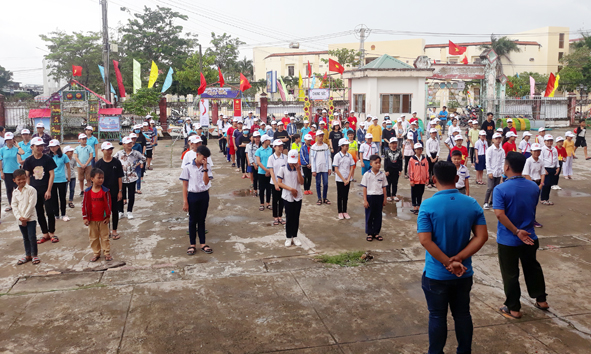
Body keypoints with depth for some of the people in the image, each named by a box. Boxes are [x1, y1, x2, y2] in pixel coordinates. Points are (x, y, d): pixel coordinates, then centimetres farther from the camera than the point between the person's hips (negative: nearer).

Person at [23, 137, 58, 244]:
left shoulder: (48, 159, -4)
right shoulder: (29, 161, 2)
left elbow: (52, 174, -6)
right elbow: (27, 176, 7)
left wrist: (49, 190, -11)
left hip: (46, 190, -3)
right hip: (34, 190, 3)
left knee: (49, 212, -3)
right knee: (39, 213, 9)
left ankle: (52, 233, 12)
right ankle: (45, 234, 20)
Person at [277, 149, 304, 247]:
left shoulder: (298, 168, 4)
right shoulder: (283, 169, -6)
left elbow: (302, 182, -6)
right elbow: (279, 183, -8)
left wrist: (298, 170, -15)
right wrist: (290, 189, -16)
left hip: (298, 197, 3)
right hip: (287, 197, -3)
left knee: (296, 217, 8)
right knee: (289, 217, 2)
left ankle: (295, 236, 19)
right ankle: (288, 237, 14)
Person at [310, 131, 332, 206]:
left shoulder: (326, 146, 6)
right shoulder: (313, 147, 0)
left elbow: (328, 157, 7)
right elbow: (312, 159, -1)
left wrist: (329, 168, 2)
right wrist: (313, 170, -6)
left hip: (325, 168, 1)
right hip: (317, 168, -1)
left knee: (326, 183, 1)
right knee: (318, 183, 5)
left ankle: (325, 198, 15)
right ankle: (319, 199, 14)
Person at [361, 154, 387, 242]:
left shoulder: (382, 174, 2)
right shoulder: (367, 175, -6)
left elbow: (384, 187, 8)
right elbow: (364, 188, -4)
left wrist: (384, 199, 7)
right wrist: (365, 200, -7)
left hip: (379, 197, 3)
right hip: (370, 196, -2)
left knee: (378, 215, 9)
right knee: (369, 216, 5)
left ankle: (376, 232, 21)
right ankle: (369, 233, 16)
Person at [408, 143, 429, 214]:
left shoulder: (424, 158, 5)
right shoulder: (412, 159, -5)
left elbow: (427, 169, 8)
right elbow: (410, 170, -5)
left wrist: (427, 178, 6)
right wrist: (411, 180, -8)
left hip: (422, 180, 3)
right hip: (415, 181, -3)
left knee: (420, 194, 11)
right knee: (414, 194, 6)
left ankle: (418, 206, 21)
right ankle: (414, 208, 16)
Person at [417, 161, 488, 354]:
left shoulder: (428, 205, -17)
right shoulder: (472, 204, -4)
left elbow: (425, 240, -22)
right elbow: (482, 237, -6)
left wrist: (448, 262, -17)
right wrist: (458, 259, -12)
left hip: (436, 274, -3)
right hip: (464, 273, 4)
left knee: (437, 317, 11)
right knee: (462, 314, 19)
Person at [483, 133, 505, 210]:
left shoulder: (502, 150, 7)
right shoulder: (490, 150, -4)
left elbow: (503, 161, 9)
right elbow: (487, 161, -6)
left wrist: (503, 171, -2)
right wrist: (489, 172, -11)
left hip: (499, 172, 4)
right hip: (492, 172, -4)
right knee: (490, 188, -9)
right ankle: (485, 203, -2)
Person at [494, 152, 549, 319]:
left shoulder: (501, 189, -21)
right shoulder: (534, 187, -2)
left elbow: (500, 214, -30)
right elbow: (533, 209, 11)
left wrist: (517, 232, -23)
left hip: (508, 240, -5)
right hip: (529, 237, 5)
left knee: (510, 274, 8)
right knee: (533, 268, 24)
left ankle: (514, 309, 19)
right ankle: (541, 300, 36)